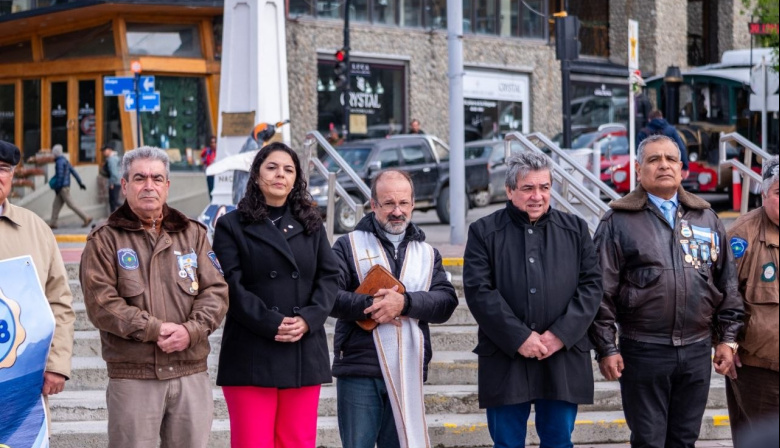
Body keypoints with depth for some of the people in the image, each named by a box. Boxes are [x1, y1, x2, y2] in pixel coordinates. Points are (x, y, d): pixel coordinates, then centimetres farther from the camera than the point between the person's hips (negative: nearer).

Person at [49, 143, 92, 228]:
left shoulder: (60, 162, -14)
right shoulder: (65, 160, 16)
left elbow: (60, 176, -20)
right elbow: (74, 172, 16)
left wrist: (57, 188, -17)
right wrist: (80, 182, 18)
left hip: (63, 188, -10)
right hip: (66, 186, 10)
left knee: (71, 204, -7)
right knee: (56, 205, 10)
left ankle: (86, 218, -7)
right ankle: (53, 223, 10)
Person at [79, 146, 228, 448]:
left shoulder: (193, 234, 13)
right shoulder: (105, 240, 3)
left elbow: (216, 290, 5)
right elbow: (101, 303, -8)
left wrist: (192, 329, -13)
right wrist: (154, 329, -16)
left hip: (191, 374, 3)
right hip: (132, 376, -3)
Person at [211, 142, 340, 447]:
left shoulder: (311, 225, 17)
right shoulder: (232, 226, 4)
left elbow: (329, 277, 8)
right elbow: (231, 285, -6)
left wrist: (308, 319, -10)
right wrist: (270, 324, -17)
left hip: (305, 354, 4)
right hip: (252, 356, -3)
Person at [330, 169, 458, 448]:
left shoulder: (427, 253, 16)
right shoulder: (350, 245, 6)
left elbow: (447, 301, 1)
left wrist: (404, 303, -16)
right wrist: (371, 306, -19)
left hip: (408, 374, 3)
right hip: (360, 371, -3)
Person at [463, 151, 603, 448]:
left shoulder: (575, 230, 10)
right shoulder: (484, 232, 3)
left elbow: (591, 285, 4)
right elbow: (478, 290, -6)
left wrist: (562, 334, -9)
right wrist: (518, 338, -13)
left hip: (564, 359, 2)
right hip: (505, 360, -2)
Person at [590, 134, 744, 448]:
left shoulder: (706, 218, 11)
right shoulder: (619, 222, -2)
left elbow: (727, 284, 13)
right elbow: (602, 291, -4)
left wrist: (727, 338, 8)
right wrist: (606, 348, -8)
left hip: (696, 352, 4)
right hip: (643, 352, -4)